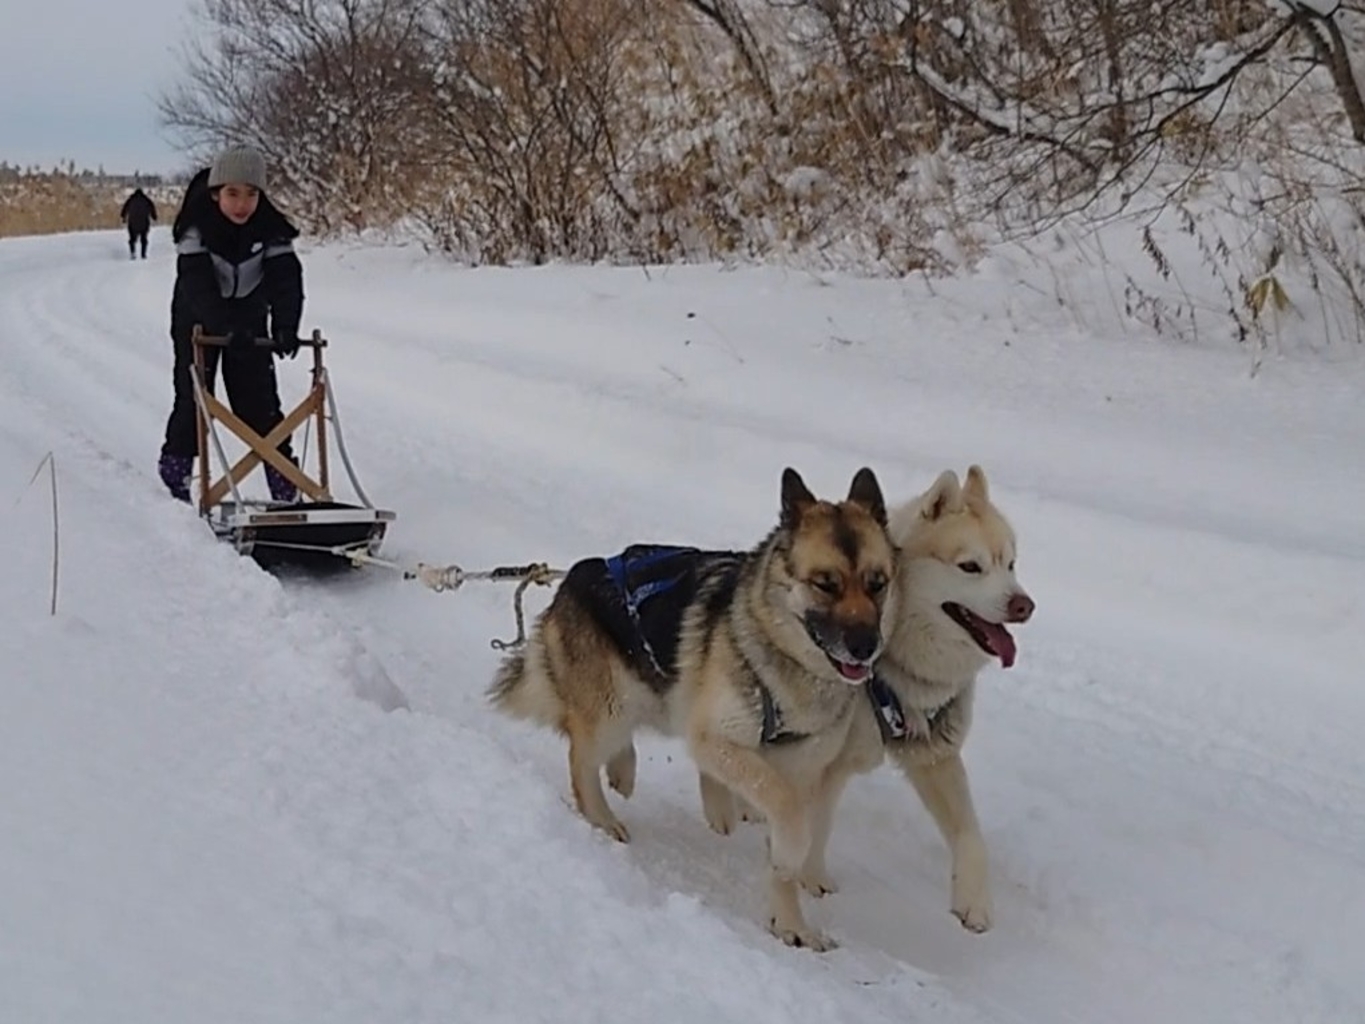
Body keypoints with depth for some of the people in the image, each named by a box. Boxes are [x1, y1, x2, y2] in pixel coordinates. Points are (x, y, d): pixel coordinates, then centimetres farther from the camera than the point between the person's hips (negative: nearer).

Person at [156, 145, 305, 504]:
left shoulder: (270, 228, -18)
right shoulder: (196, 226, -26)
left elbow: (285, 278, -25)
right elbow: (197, 283, -36)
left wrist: (285, 327, -43)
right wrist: (226, 329, -49)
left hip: (248, 321, 2)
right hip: (198, 321, -2)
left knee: (259, 400, 1)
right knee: (192, 398, -1)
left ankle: (284, 481, 4)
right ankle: (175, 472, 15)